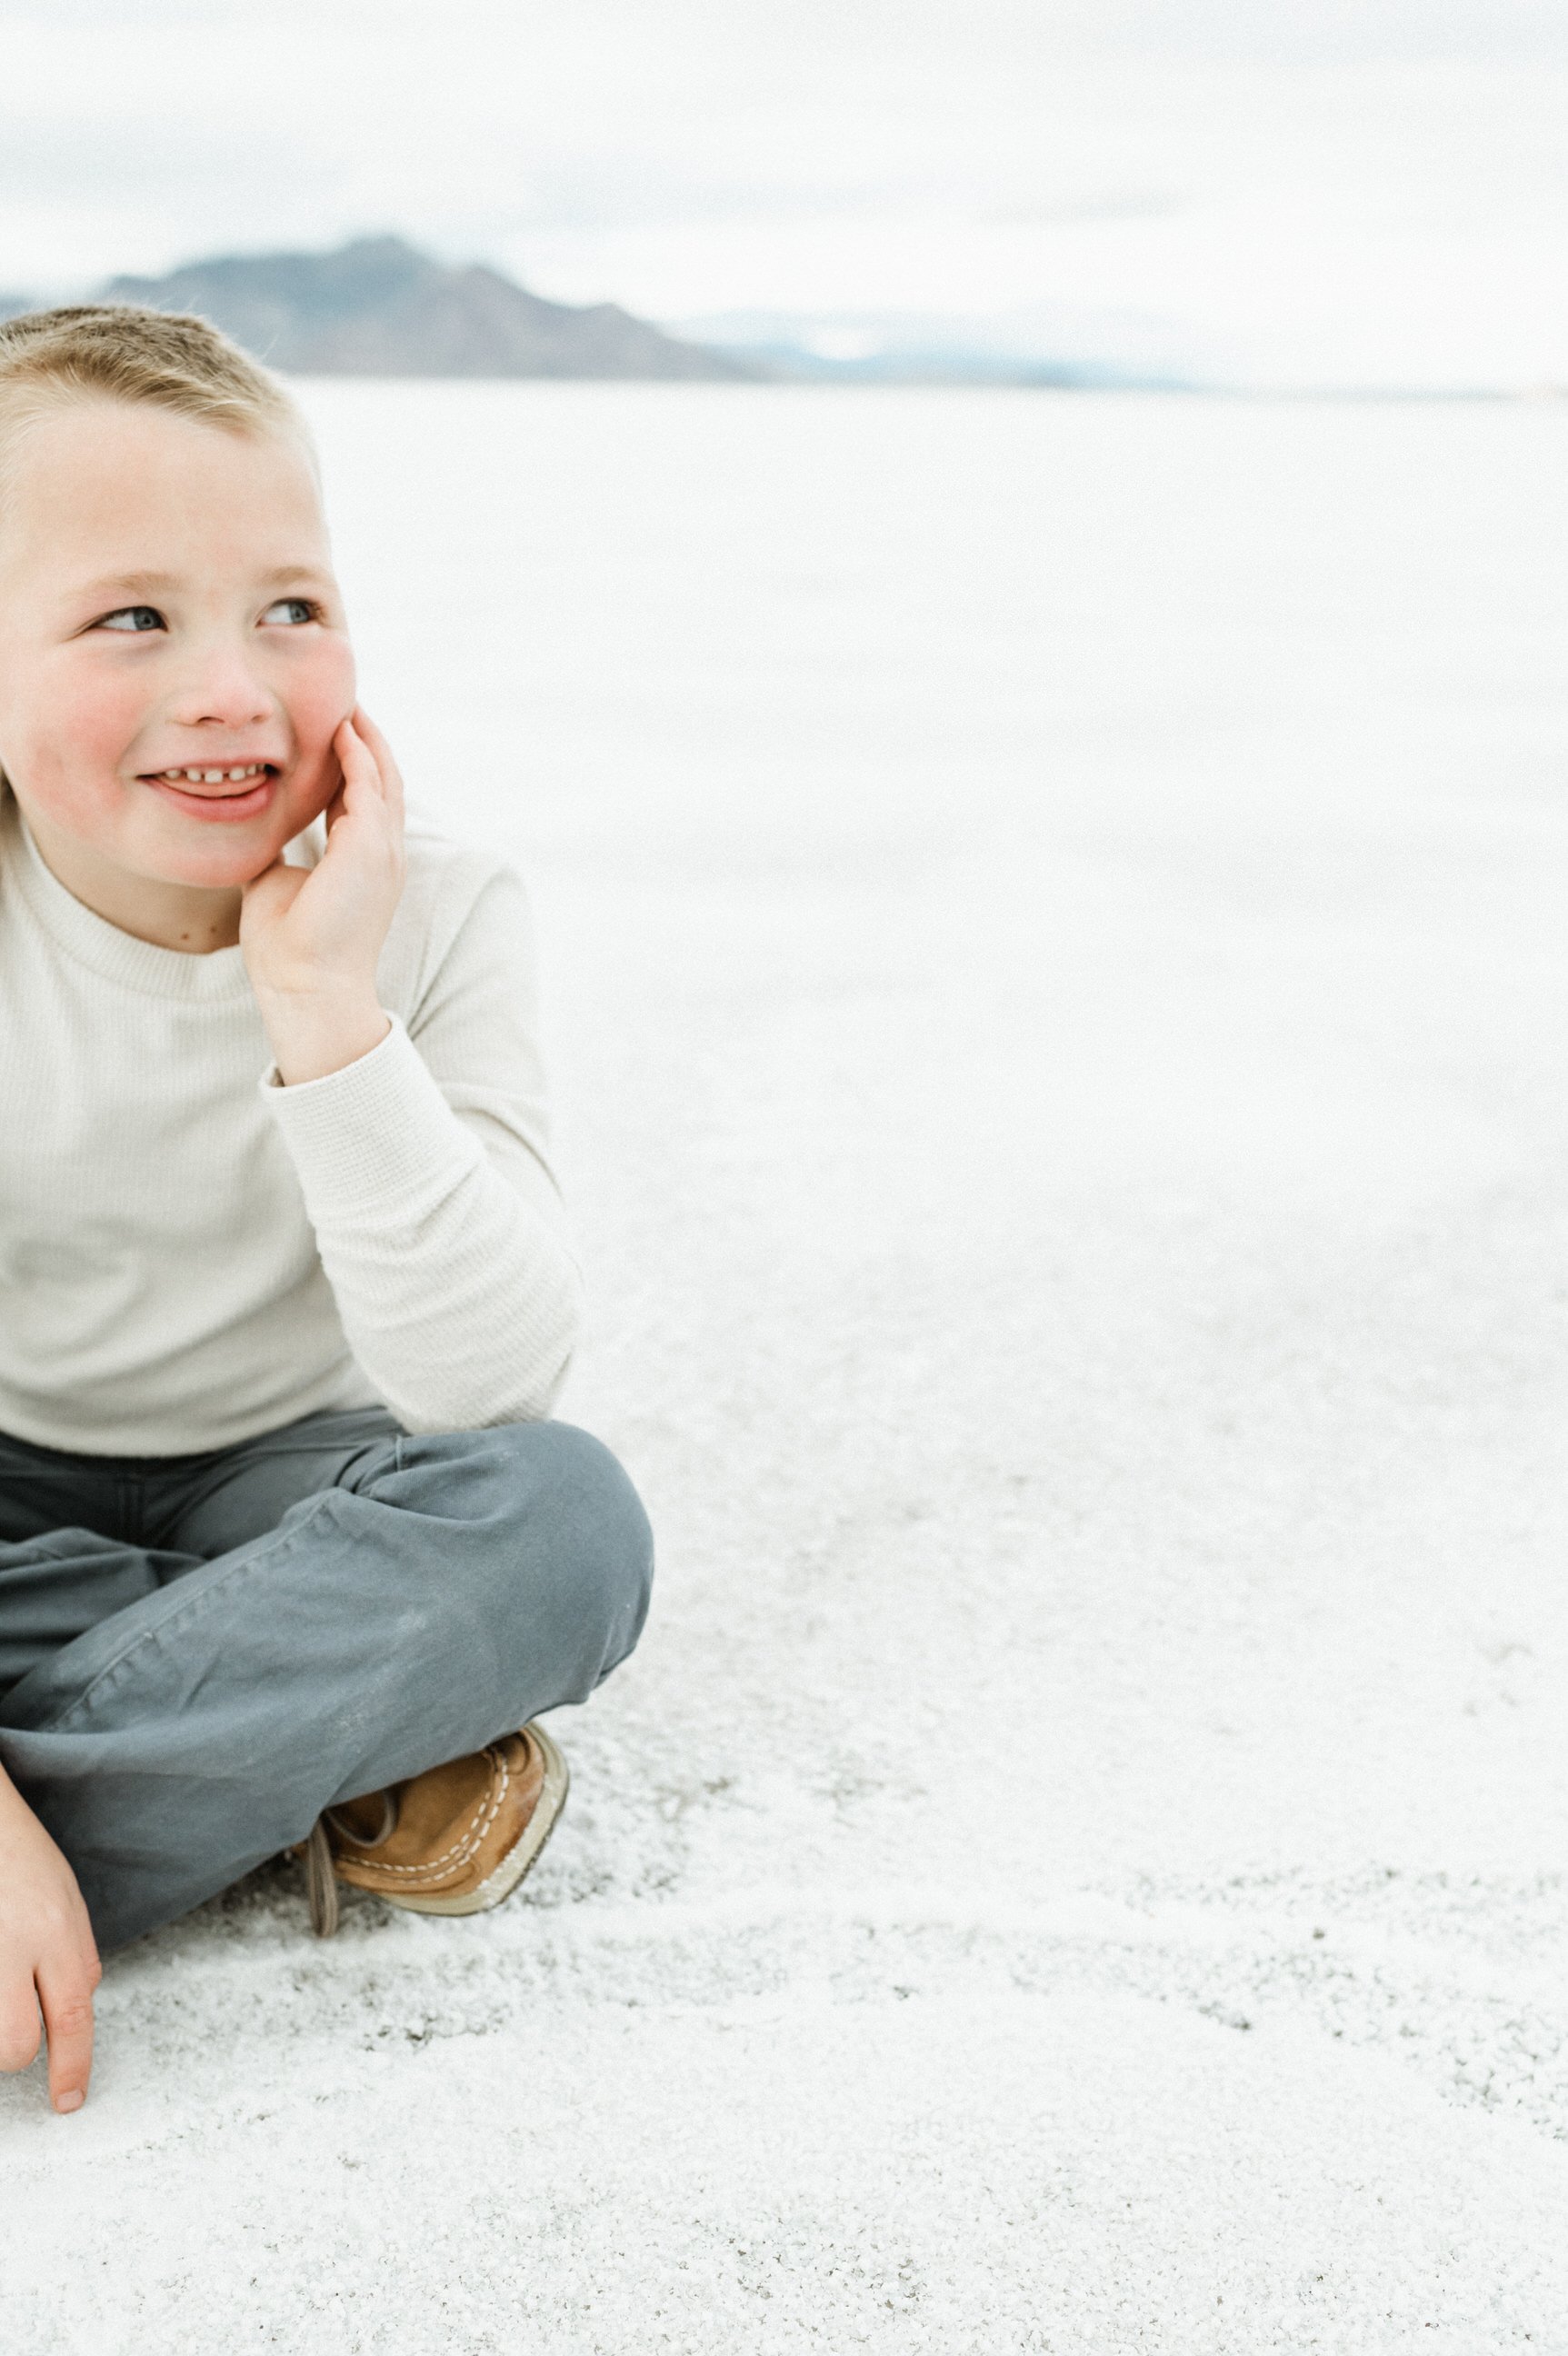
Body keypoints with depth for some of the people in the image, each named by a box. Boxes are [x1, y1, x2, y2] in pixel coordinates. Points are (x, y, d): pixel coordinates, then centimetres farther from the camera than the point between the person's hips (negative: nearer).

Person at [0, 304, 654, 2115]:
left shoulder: (434, 919, -18)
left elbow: (487, 1388, -28)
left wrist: (322, 999, -36)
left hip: (287, 1475, 0)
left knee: (560, 1521, -32)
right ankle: (332, 1721, -19)